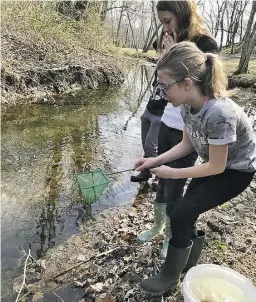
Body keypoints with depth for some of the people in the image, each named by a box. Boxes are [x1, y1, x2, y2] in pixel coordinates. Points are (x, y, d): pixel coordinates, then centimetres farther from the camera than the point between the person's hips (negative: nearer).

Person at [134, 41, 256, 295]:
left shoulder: (218, 114, -37)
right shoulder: (188, 104, -13)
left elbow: (216, 167, -26)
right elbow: (187, 144, 0)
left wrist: (171, 173, -18)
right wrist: (156, 160, -11)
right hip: (215, 163, 8)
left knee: (181, 215, -12)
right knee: (189, 212, 11)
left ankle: (170, 276, 13)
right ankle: (188, 265, 38)